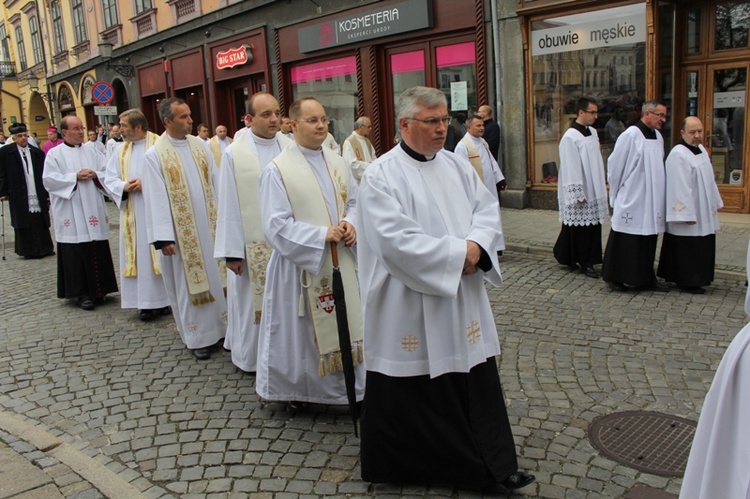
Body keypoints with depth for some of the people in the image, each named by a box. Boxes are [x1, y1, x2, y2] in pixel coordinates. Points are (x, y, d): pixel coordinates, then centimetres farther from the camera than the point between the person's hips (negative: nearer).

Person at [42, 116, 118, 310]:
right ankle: (82, 293, 6)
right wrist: (75, 177, -14)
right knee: (77, 254, -2)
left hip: (94, 213, 3)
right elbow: (49, 179, -7)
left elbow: (107, 174, 10)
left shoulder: (91, 152, 13)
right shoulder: (54, 154, 2)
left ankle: (97, 289, 15)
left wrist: (95, 175, -10)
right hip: (71, 215, -3)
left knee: (97, 252, 4)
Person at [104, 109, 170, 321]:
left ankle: (166, 299, 8)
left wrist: (147, 183, -18)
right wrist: (124, 186, -9)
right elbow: (109, 178, 11)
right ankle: (148, 302, 10)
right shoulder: (121, 151, 13)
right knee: (138, 255, 4)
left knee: (158, 253, -1)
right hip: (133, 215, 5)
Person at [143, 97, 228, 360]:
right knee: (189, 281, 5)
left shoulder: (199, 145, 6)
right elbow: (156, 198, -10)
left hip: (210, 226, 4)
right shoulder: (155, 155, -8)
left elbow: (214, 183, 8)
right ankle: (197, 336, 15)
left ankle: (221, 326, 23)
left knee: (215, 276, 10)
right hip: (182, 232, -4)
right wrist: (163, 237, -14)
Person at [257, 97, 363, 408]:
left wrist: (351, 225, -9)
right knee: (304, 330, 7)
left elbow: (354, 202, 13)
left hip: (341, 261, 5)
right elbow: (276, 224, -14)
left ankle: (351, 387, 26)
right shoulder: (277, 170, -10)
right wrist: (322, 234, -21)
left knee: (346, 323, 10)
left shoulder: (338, 163, 8)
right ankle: (297, 389, 28)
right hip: (300, 264, -5)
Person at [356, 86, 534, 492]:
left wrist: (476, 246, -14)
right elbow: (395, 239, -21)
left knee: (474, 380, 11)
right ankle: (404, 465, 30)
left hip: (462, 301, 6)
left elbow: (487, 208, 7)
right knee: (412, 392, 8)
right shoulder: (382, 175, -11)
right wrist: (456, 253, -18)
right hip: (410, 309, -5)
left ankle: (492, 465, 26)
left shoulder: (457, 165, 9)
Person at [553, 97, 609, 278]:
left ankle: (588, 261, 20)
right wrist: (578, 194, -18)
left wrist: (601, 186, 15)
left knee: (593, 227, 10)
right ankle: (585, 263, 11)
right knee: (580, 228, 0)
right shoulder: (570, 137, -14)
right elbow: (570, 168, -16)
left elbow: (597, 162, 16)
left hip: (594, 191, 8)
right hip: (580, 193, -8)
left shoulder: (593, 132, 10)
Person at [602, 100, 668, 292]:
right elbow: (615, 165, -9)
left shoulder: (658, 137, 10)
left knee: (648, 242, 12)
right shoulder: (630, 136, -12)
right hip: (631, 201, -7)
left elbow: (659, 167, 17)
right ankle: (614, 277, 13)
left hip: (651, 202, 7)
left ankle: (645, 279, 20)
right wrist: (615, 195, -3)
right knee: (625, 242, 0)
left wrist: (659, 196, 14)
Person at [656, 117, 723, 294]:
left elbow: (709, 179, 19)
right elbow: (680, 188, -23)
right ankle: (688, 282, 10)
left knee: (701, 249, 15)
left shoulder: (701, 149, 10)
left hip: (703, 213, 10)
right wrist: (688, 214, -23)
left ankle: (696, 279, 26)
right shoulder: (678, 155, -19)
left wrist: (716, 202, 19)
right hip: (687, 212, -9)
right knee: (687, 249, -1)